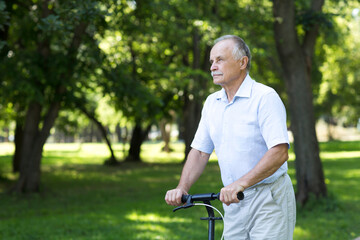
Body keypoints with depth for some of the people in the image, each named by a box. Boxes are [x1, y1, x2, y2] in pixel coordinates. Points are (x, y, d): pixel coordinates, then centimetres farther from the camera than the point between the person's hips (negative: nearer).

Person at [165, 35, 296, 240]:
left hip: (269, 200, -6)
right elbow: (199, 151, 12)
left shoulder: (265, 97, -13)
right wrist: (182, 188, -3)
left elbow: (279, 153, -22)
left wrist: (241, 183, -31)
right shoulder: (212, 103, 10)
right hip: (234, 202, 6)